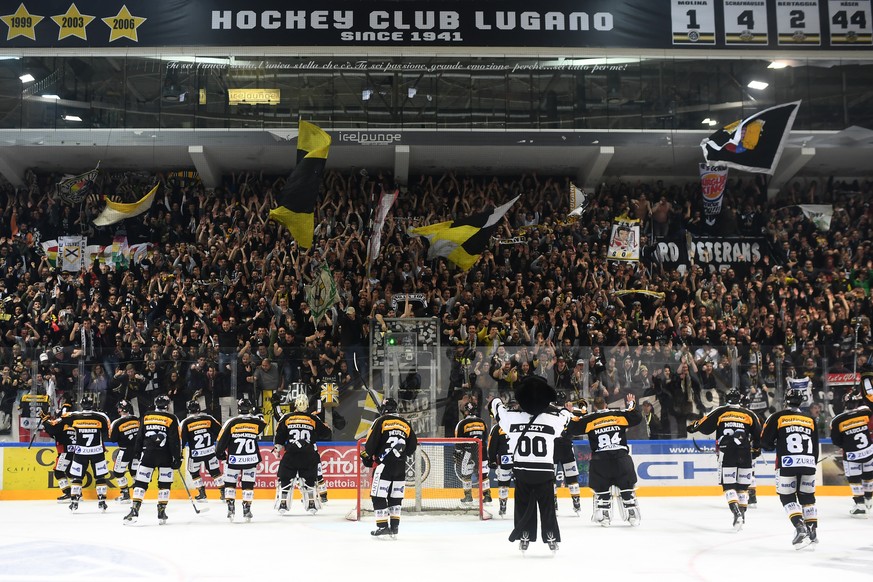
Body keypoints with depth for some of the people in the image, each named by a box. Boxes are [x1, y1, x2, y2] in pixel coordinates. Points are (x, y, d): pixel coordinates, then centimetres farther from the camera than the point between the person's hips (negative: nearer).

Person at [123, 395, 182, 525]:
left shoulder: (146, 416, 7)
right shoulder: (172, 419, -2)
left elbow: (139, 436, 10)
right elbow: (176, 440, -6)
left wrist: (137, 451, 21)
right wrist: (177, 457, -2)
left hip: (147, 455, 2)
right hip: (165, 456, -2)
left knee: (140, 482, 4)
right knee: (164, 484, 9)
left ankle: (134, 511, -4)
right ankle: (161, 513, 8)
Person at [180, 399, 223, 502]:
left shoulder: (186, 422, -5)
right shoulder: (209, 418, 0)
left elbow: (182, 439, -7)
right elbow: (220, 432, 4)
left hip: (195, 453, -2)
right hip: (210, 451, 2)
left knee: (194, 473, 18)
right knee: (215, 471, 12)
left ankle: (202, 494, 17)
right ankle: (223, 492, 10)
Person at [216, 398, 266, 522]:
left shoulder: (231, 422, -6)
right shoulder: (258, 422, -3)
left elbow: (221, 442, -3)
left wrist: (221, 454, 12)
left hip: (233, 460, -1)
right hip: (251, 460, 1)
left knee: (230, 483, 14)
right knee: (248, 485, 11)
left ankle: (230, 507, 9)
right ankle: (247, 509, 9)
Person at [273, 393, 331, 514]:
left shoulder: (286, 418, 4)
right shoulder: (314, 419, 5)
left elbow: (279, 435, 6)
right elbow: (326, 432, 13)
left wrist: (277, 448, 20)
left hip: (290, 454, -1)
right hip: (309, 456, 1)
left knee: (286, 479, 10)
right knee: (309, 480, 13)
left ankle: (283, 504, 7)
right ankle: (311, 504, 11)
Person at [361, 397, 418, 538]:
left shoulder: (381, 421, -2)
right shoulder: (406, 424, 13)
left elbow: (371, 442, -7)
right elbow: (413, 445, 16)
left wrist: (366, 457, 7)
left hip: (384, 464, -6)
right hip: (401, 466, 6)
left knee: (379, 495, -2)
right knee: (395, 496, 14)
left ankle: (382, 526, -7)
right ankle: (394, 527, 14)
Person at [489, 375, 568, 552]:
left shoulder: (512, 418, -7)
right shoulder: (553, 419, -8)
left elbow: (496, 406, 13)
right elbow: (567, 419, 15)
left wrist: (496, 402, 37)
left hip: (522, 471, 0)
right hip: (545, 471, 0)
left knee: (523, 505, 13)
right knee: (547, 506, 11)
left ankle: (524, 538, 14)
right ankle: (551, 538, 14)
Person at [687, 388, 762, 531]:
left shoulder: (719, 412, 4)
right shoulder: (749, 414, 10)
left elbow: (704, 425, 6)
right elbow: (758, 436, 13)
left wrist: (692, 427, 25)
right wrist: (755, 452, 27)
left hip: (726, 455, -2)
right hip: (745, 455, 2)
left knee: (729, 486, -1)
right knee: (742, 486, 13)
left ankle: (736, 513, -18)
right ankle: (742, 514, 17)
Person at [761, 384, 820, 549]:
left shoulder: (778, 417, -1)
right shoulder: (810, 420, 11)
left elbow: (765, 441, -1)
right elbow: (815, 447, 14)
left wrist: (774, 446, 21)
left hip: (787, 463, -3)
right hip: (808, 464, 3)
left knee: (787, 498, 6)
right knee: (807, 497, 17)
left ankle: (800, 528, -11)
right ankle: (813, 531, 16)